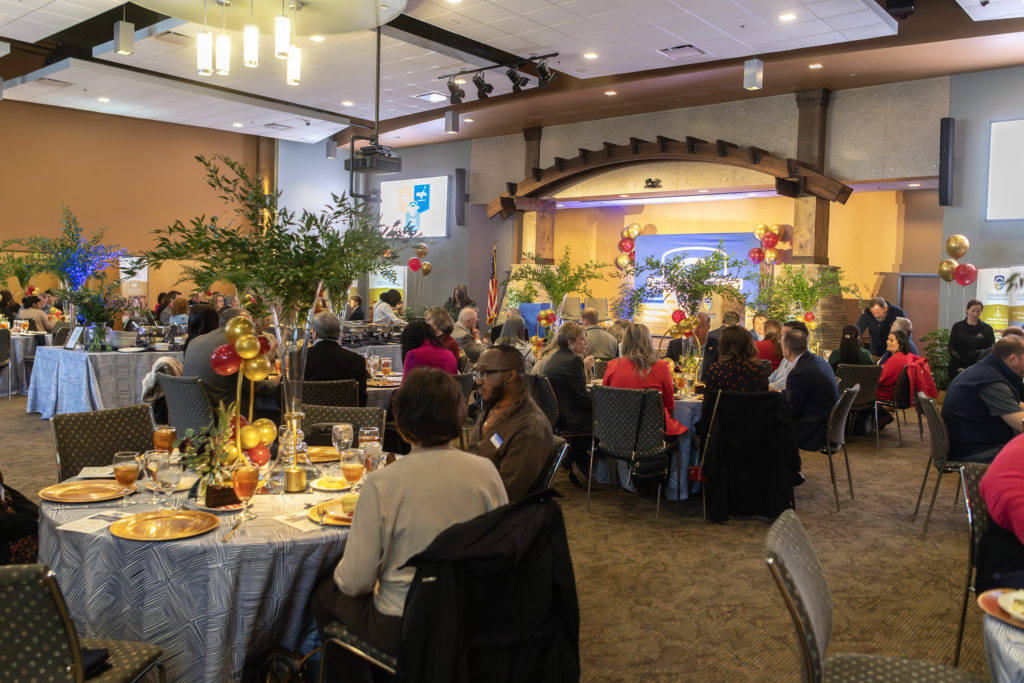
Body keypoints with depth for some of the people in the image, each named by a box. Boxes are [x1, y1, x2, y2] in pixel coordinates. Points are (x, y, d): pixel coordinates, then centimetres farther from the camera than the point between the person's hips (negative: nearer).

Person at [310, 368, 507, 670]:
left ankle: (351, 675, 37)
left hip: (399, 630, -5)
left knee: (323, 594, 25)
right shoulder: (486, 470, -10)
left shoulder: (381, 483, -21)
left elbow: (355, 582, -15)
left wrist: (342, 576, 8)